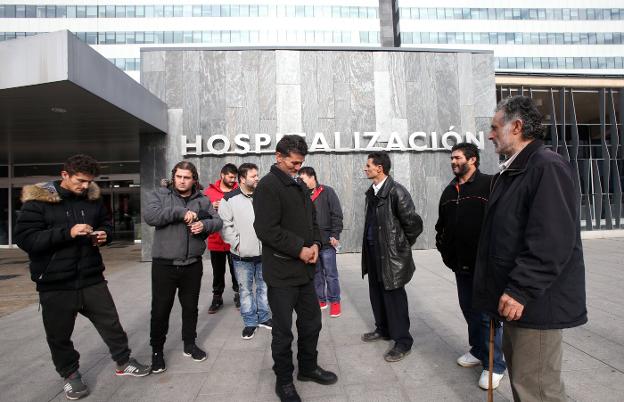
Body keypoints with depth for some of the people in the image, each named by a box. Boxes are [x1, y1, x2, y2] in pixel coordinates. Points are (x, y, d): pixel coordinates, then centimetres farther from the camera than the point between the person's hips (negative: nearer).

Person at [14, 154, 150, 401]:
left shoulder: (93, 198, 4)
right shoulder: (38, 201, -10)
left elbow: (106, 224, 18)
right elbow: (24, 238, -16)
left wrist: (105, 235, -6)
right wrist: (67, 232, -26)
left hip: (91, 278, 3)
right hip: (55, 283, -3)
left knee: (111, 323, 12)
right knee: (59, 335, 12)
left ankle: (124, 362, 31)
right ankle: (70, 374, 35)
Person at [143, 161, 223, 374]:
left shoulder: (202, 200, 7)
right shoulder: (158, 195, -1)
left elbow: (217, 221, 5)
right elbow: (149, 215, -18)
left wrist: (204, 225, -17)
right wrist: (181, 212, -22)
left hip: (192, 265, 3)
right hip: (164, 265, -2)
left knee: (190, 307, 16)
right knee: (160, 309, 8)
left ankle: (190, 344, 35)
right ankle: (157, 350, 27)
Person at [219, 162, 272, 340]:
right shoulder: (230, 199, -7)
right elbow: (225, 225, -7)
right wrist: (237, 243, -10)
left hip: (264, 253, 3)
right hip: (242, 255, -3)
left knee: (264, 287, 14)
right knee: (245, 289, 8)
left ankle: (264, 318, 31)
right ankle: (250, 322, 23)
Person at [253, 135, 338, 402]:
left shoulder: (300, 186, 13)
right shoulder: (268, 186, -14)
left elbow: (312, 219, 18)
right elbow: (267, 230, -22)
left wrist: (316, 244, -1)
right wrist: (299, 249, -19)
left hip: (305, 269, 8)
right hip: (282, 272, -8)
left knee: (311, 323, 19)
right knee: (283, 330, 8)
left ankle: (308, 367, 40)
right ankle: (284, 380, 28)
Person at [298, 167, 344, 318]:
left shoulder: (327, 192, -3)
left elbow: (337, 214, -6)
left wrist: (335, 235, -13)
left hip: (326, 242, -4)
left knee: (330, 274, 4)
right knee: (315, 273, 12)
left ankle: (334, 301, 17)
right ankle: (320, 300, 25)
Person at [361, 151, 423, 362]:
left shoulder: (396, 192, -18)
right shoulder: (371, 192, 7)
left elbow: (414, 224, -15)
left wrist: (402, 246, -4)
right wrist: (369, 244, 14)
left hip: (392, 255, -8)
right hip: (374, 252, 8)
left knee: (394, 297, 2)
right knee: (376, 294, 18)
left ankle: (403, 341, 16)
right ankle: (383, 329, 37)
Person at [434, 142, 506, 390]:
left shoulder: (489, 185, -10)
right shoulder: (449, 190, 12)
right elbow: (442, 223, 21)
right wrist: (443, 248, 14)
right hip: (460, 264, 7)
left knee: (487, 314, 2)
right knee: (469, 310, 17)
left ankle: (494, 365, 16)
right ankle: (478, 351, 35)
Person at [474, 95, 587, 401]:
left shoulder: (548, 167, -16)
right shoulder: (510, 170, 14)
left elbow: (552, 241, -25)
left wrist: (520, 290, -24)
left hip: (535, 300, -10)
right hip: (515, 295, 10)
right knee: (517, 367, 23)